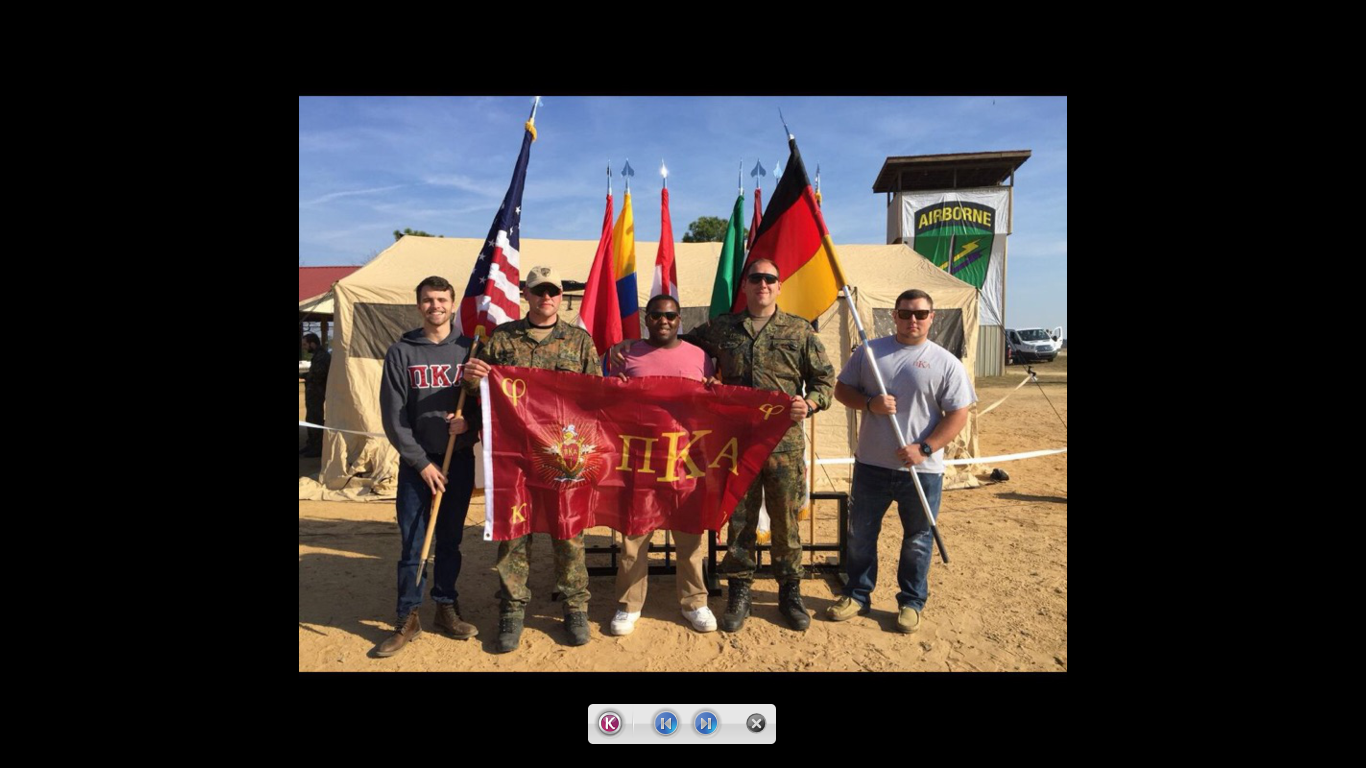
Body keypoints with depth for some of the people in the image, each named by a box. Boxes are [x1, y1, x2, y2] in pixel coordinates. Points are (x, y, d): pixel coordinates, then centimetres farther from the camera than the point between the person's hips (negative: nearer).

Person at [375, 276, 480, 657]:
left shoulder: (469, 349, 4)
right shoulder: (401, 352, 0)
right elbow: (393, 416, -3)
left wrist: (469, 421, -15)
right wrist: (421, 462, -8)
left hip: (460, 460, 1)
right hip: (416, 462, -1)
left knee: (450, 539, 10)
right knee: (412, 544, 2)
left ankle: (446, 607, 25)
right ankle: (408, 618, 15)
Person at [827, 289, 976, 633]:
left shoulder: (945, 363, -3)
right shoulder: (870, 351, 3)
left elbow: (958, 415, -6)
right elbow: (842, 389, 6)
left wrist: (925, 448, -17)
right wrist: (870, 403, -14)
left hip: (923, 470, -2)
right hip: (871, 464, 2)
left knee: (918, 539, 11)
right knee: (861, 534, 12)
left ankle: (911, 602, 29)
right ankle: (857, 595, 30)